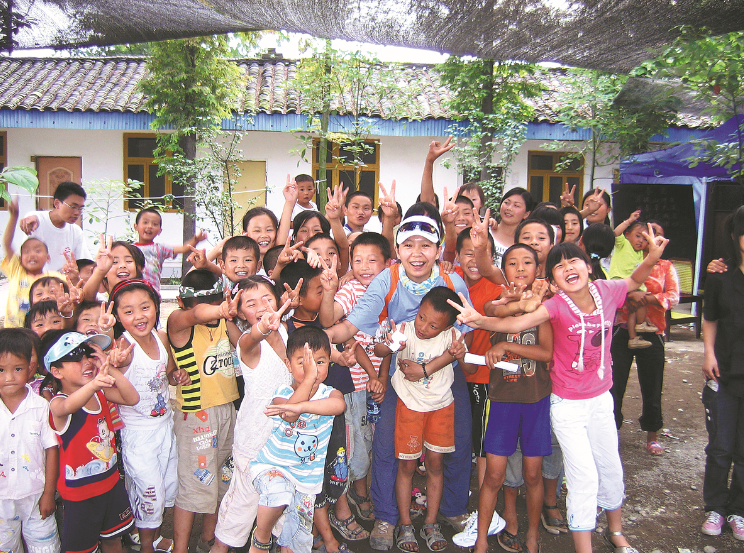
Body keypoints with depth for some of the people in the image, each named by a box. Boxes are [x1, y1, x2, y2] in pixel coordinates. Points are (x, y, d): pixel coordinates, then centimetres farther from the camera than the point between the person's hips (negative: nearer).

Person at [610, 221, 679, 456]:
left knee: (652, 387, 9)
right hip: (621, 329, -1)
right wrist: (629, 293, -23)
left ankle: (652, 436, 27)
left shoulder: (666, 267, 11)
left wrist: (645, 297, -17)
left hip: (651, 333, 2)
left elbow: (673, 297, -4)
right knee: (614, 384, 2)